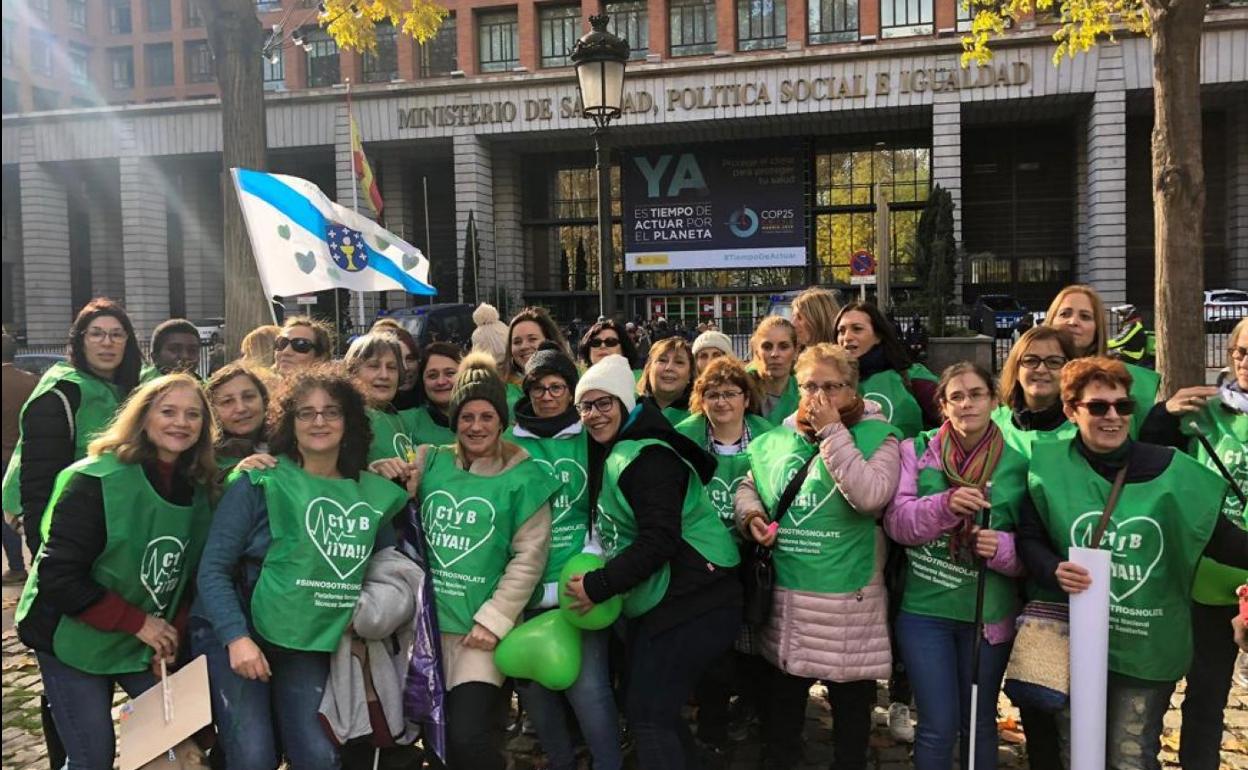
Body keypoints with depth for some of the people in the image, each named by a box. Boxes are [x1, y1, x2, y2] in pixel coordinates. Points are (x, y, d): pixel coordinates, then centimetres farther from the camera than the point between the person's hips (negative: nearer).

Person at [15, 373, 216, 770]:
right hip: (73, 639, -5)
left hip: (148, 641, 6)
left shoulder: (199, 490, -2)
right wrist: (136, 621, -21)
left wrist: (169, 638, -6)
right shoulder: (95, 481, -21)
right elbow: (58, 576, -23)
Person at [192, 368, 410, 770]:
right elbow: (213, 569, -12)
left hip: (312, 644, 4)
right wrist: (237, 638, -21)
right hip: (233, 635, -3)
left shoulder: (374, 491, 2)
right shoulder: (260, 481, -9)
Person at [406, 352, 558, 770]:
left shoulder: (524, 477, -5)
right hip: (432, 620, 4)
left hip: (482, 626, -4)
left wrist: (494, 618, -11)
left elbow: (529, 557, -7)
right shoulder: (430, 463, 5)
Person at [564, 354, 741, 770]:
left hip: (690, 601, -10)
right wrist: (599, 581, 2)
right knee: (652, 708, 17)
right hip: (652, 600, 10)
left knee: (647, 714, -6)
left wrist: (597, 586, -22)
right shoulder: (610, 454, 11)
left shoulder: (647, 456, -18)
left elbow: (659, 541, -25)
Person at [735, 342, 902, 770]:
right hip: (784, 598, 4)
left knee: (851, 709, 14)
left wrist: (832, 431, -20)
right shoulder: (779, 438, 6)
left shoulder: (876, 436, -7)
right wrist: (751, 512, -5)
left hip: (848, 601, -4)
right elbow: (748, 486, 17)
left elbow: (870, 496, -24)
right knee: (780, 706, 20)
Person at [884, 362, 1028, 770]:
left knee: (979, 723, 17)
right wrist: (945, 505, -26)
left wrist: (1003, 548, -20)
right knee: (938, 726, 4)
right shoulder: (916, 450, 0)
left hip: (989, 612, 1)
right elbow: (896, 522, -10)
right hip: (924, 609, -1)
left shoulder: (1017, 463, -1)